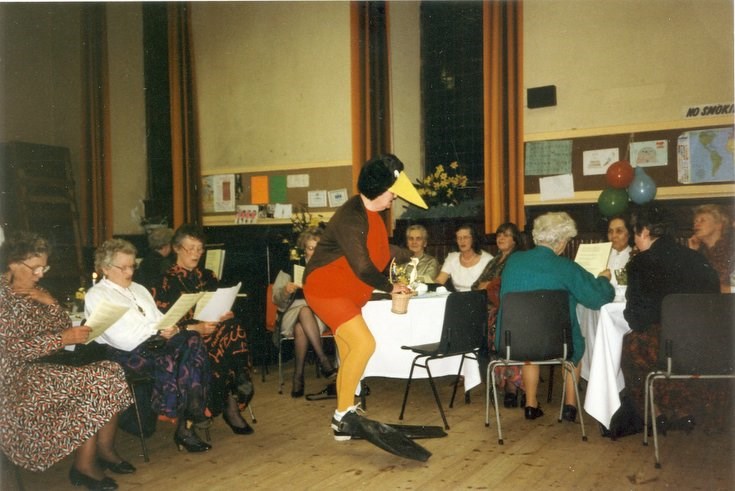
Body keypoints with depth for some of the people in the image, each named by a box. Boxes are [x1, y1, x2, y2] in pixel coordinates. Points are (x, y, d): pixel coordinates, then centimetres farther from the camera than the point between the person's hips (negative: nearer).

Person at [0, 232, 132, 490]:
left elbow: (65, 329, 13)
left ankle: (105, 449, -4)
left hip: (50, 365, 8)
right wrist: (63, 339, -24)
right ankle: (84, 465, -13)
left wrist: (51, 303, -4)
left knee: (111, 371, -14)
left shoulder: (36, 292, 14)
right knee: (95, 382, -25)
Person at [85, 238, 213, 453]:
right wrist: (156, 328, -13)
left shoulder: (139, 289, 25)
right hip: (125, 355, -6)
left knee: (192, 340, -26)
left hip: (154, 345, 6)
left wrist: (171, 329, -4)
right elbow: (122, 339, -11)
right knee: (167, 362, -36)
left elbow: (162, 320, 19)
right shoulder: (96, 296, 1)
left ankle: (194, 410, -29)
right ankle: (183, 425, -25)